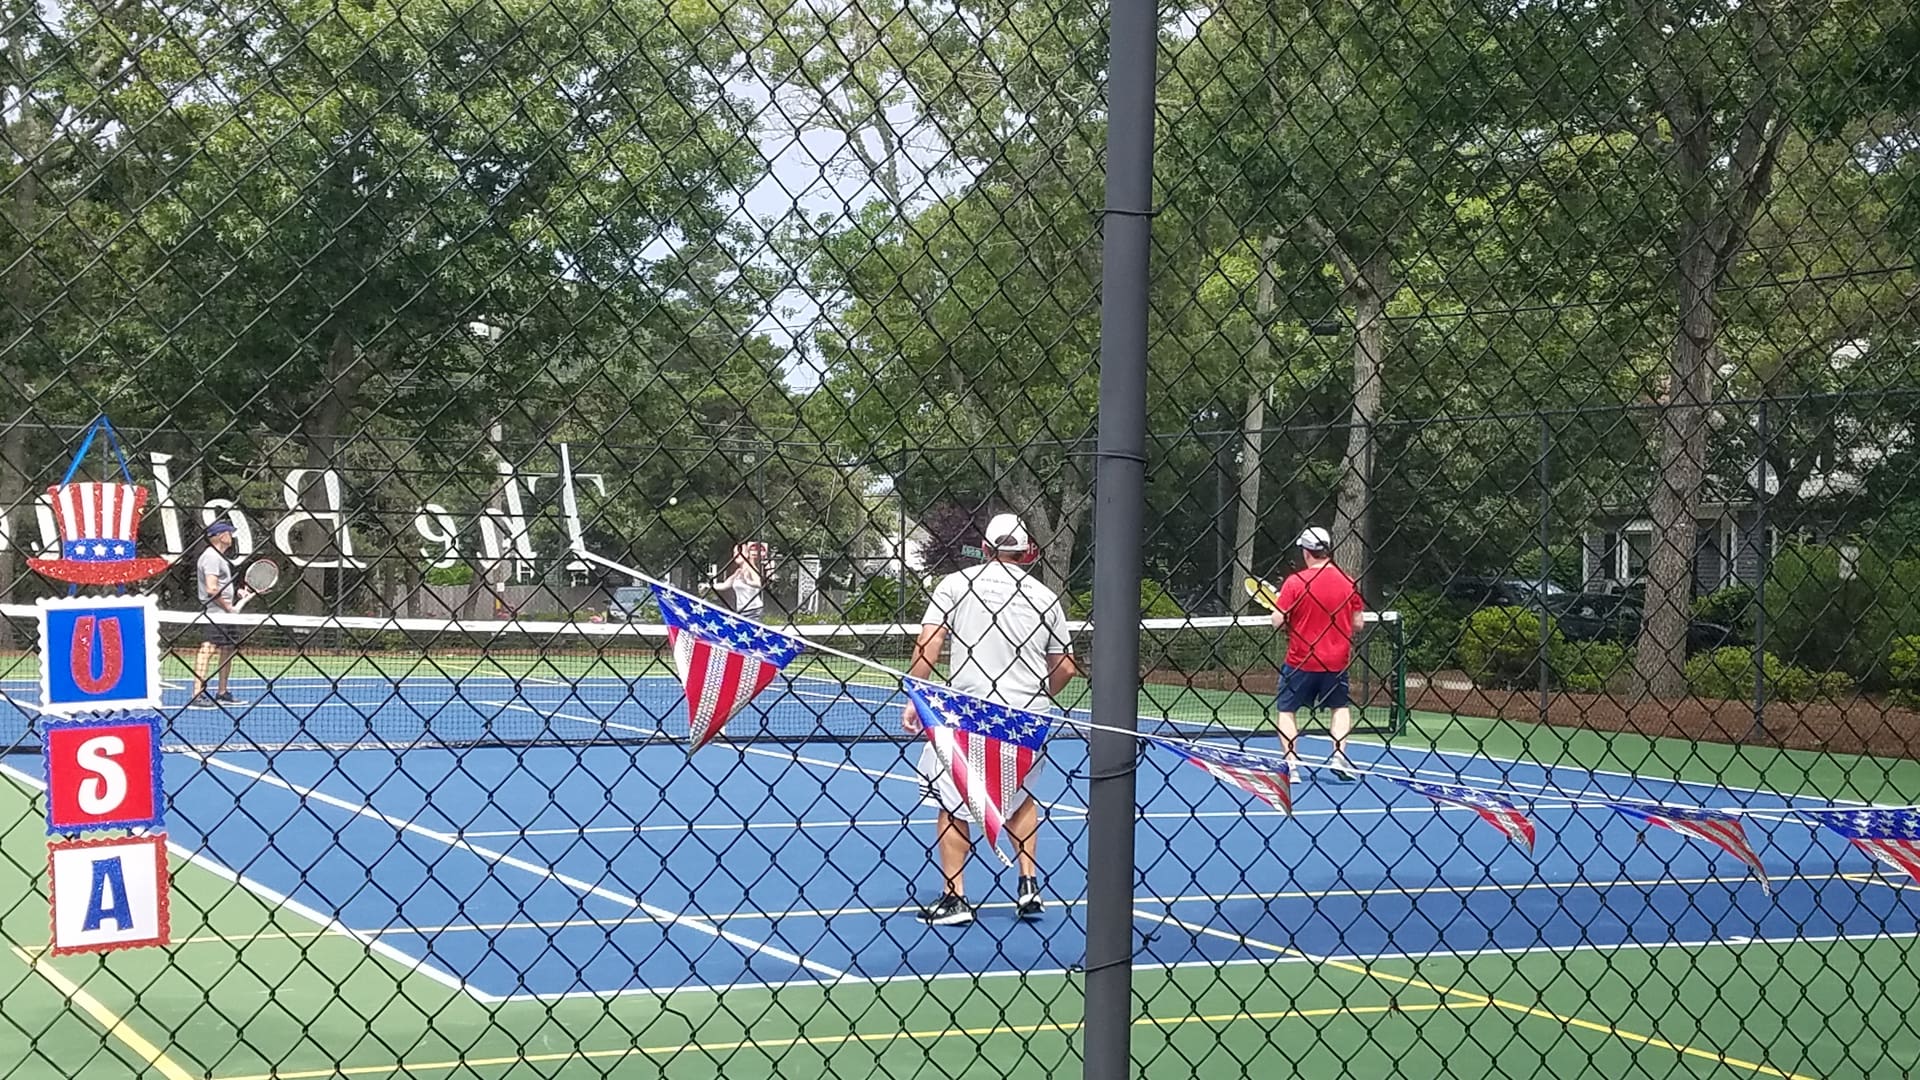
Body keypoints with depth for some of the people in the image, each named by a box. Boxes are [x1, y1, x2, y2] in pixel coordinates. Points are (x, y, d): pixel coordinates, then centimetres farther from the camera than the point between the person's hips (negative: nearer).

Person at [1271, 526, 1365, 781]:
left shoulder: (1295, 582, -11)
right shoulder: (1348, 583, -2)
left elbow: (1278, 621, -13)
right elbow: (1358, 623, 3)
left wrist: (1291, 625, 9)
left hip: (1300, 661, -3)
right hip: (1337, 661, 3)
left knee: (1286, 710, 10)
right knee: (1341, 707, 21)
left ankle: (1291, 763, 0)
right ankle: (1339, 755, 4)